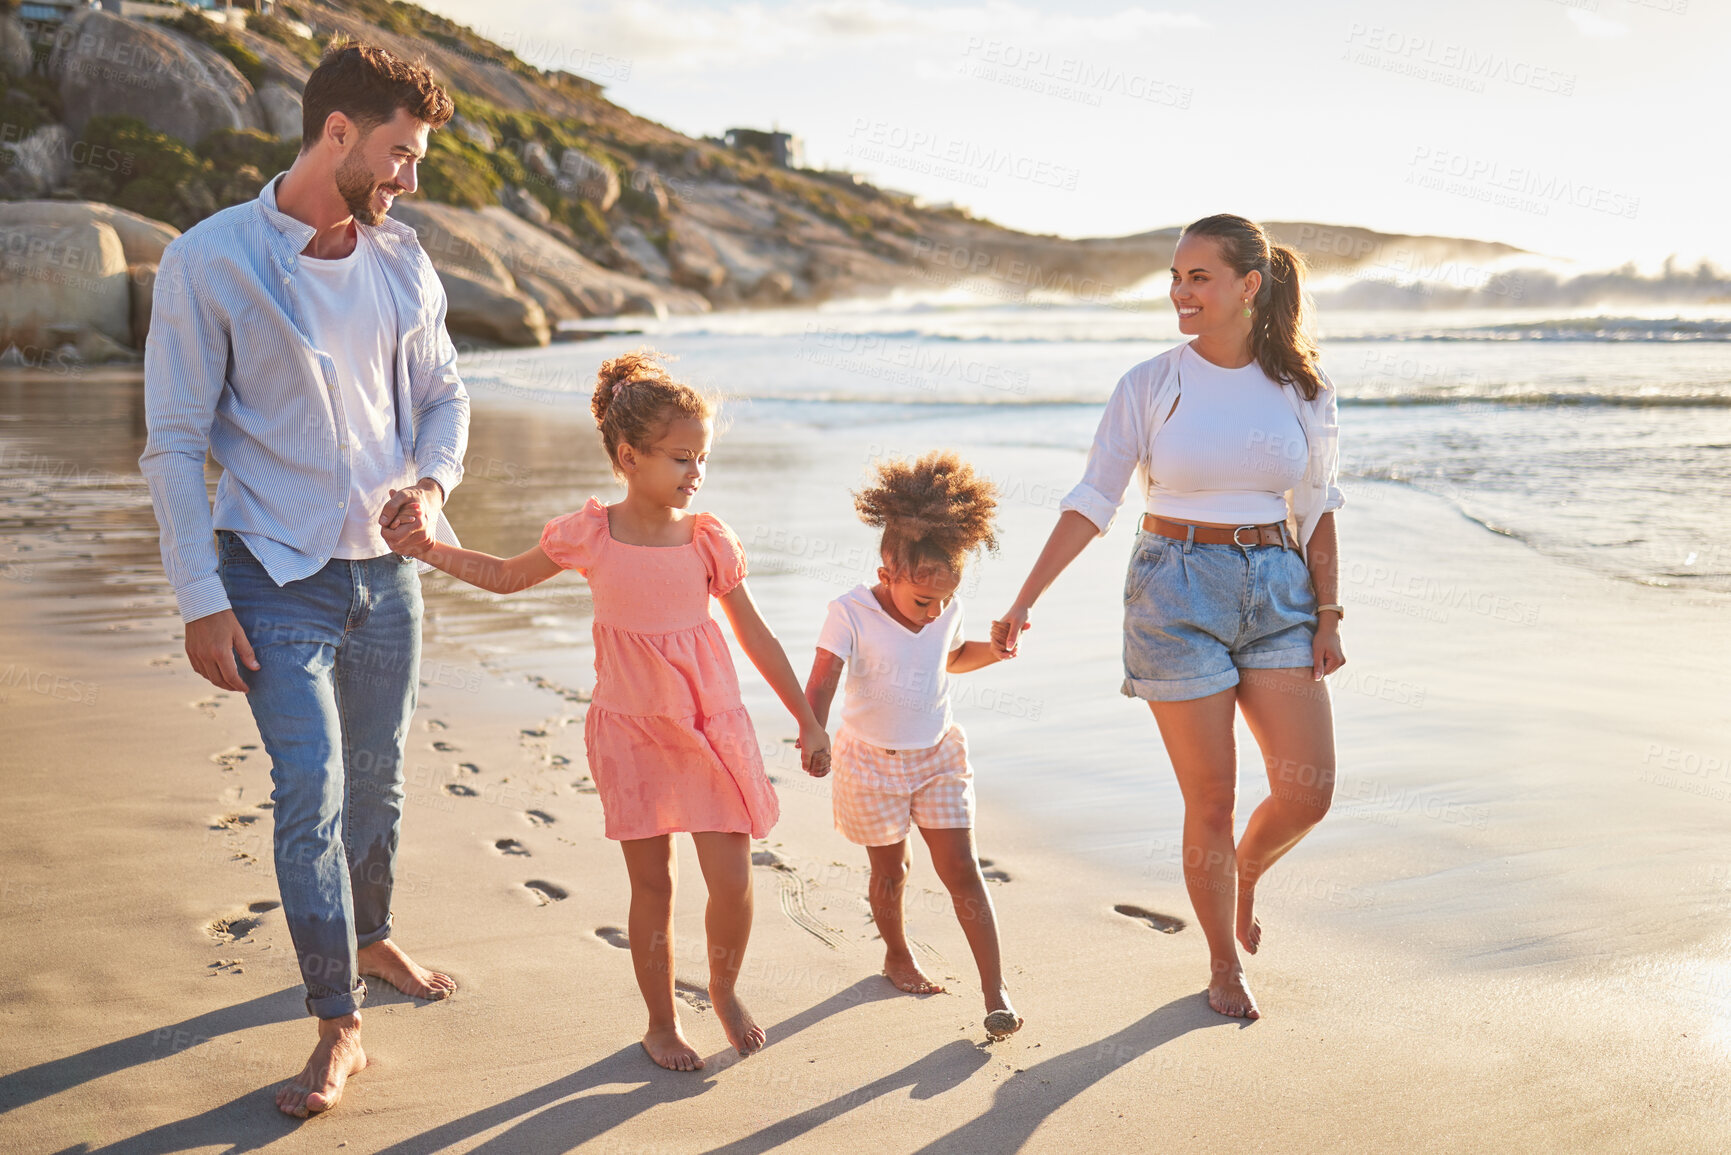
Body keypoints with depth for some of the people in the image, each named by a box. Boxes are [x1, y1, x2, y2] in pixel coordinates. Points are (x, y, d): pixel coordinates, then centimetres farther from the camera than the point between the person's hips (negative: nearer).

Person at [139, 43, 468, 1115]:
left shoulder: (401, 259, 3)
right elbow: (175, 443, -9)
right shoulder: (209, 263, -12)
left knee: (378, 777, 16)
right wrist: (202, 602, -12)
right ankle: (339, 1027, 0)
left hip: (387, 570, 5)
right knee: (310, 788, -11)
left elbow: (443, 390, 16)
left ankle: (371, 940, 41)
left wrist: (434, 479, -5)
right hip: (279, 579, -5)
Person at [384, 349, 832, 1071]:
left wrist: (807, 720, 6)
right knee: (652, 884, 6)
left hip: (712, 727, 1)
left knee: (732, 882, -3)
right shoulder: (587, 536, -5)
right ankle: (661, 1022, 25)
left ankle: (725, 990, 26)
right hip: (631, 731, 0)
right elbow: (508, 576, 12)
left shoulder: (711, 541, -5)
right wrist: (428, 548, 1)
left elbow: (757, 637, 4)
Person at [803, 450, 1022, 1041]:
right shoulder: (851, 614, -21)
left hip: (938, 756, 3)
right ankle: (897, 955, 40)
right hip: (872, 763, -3)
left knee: (962, 869, -2)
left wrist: (993, 650, -3)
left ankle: (995, 988, 1)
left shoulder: (948, 609, -6)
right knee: (890, 871, 13)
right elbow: (821, 681, -27)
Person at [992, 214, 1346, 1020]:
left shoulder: (1301, 388, 2)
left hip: (1277, 591, 3)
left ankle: (1246, 870, 32)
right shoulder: (1150, 385, -4)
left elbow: (1316, 508, 9)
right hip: (1177, 593, -2)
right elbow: (1092, 501, -4)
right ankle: (1224, 965, 23)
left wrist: (1328, 616, 3)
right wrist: (1024, 602, -10)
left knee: (1308, 791, -4)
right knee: (1211, 803, 1)